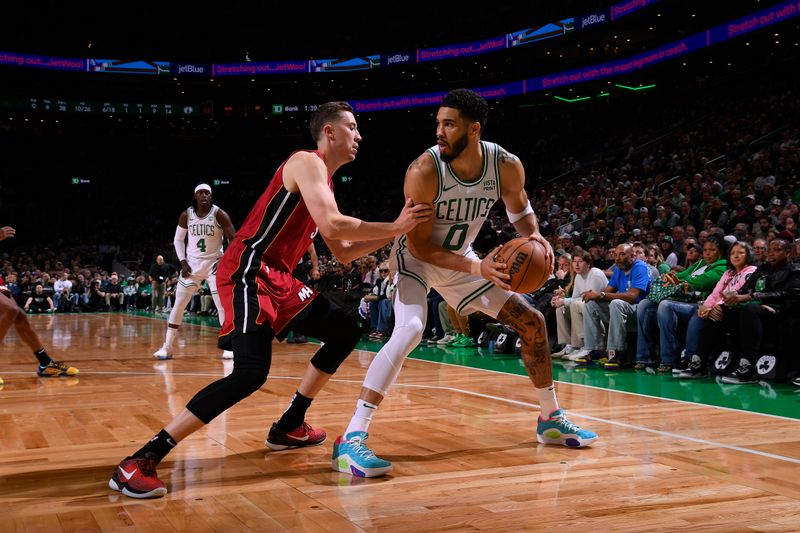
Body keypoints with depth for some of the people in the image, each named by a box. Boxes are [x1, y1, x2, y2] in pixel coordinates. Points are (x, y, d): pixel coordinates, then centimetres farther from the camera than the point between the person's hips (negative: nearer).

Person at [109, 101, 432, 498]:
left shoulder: (323, 181, 21)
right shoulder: (306, 162, -9)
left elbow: (343, 253, 23)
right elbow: (332, 226, -24)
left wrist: (394, 232, 15)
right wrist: (395, 227, -15)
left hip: (276, 277, 10)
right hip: (247, 273, -10)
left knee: (345, 331, 15)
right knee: (251, 373, -24)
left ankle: (288, 427, 22)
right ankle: (140, 461, -19)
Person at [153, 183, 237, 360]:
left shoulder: (219, 214, -11)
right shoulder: (186, 215, -3)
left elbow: (233, 239, -6)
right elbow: (178, 240, 8)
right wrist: (183, 262, -3)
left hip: (215, 263, -2)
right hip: (192, 263, 2)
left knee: (222, 304, -7)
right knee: (178, 304, -1)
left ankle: (229, 347, 3)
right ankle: (167, 347, 5)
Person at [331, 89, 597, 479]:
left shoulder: (506, 166, -19)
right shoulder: (423, 171, -31)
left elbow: (519, 209, 2)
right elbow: (419, 245, -26)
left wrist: (534, 236, -21)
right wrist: (477, 267, -37)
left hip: (462, 258, 5)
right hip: (416, 258, -5)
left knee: (532, 321, 6)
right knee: (410, 330, -32)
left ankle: (551, 419, 24)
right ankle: (352, 440, -30)